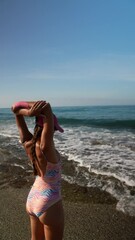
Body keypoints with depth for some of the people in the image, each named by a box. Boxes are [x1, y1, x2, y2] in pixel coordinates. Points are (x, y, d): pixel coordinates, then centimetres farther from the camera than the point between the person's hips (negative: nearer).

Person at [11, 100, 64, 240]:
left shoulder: (27, 143, -12)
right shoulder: (45, 148, -29)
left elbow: (16, 108, -9)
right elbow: (47, 106, -34)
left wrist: (27, 112, -28)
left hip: (32, 200, 7)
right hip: (49, 205, -7)